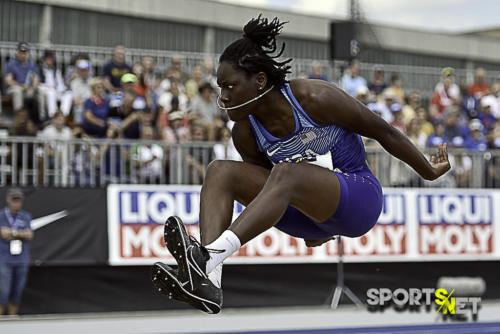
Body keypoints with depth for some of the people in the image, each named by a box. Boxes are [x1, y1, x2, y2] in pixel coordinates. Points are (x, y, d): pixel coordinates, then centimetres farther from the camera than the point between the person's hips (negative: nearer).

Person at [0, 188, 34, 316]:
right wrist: (22, 233, -7)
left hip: (22, 261, 4)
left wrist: (13, 232, -12)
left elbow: (29, 236, -3)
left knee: (16, 295, 5)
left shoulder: (26, 217, 10)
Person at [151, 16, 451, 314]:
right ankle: (207, 282, -38)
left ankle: (210, 256, -56)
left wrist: (430, 172, 5)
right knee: (220, 172, -14)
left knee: (284, 174, -36)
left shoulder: (314, 97, -19)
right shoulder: (245, 133, -4)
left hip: (359, 199, -6)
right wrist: (311, 232, 26)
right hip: (309, 215, 6)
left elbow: (384, 131, -7)